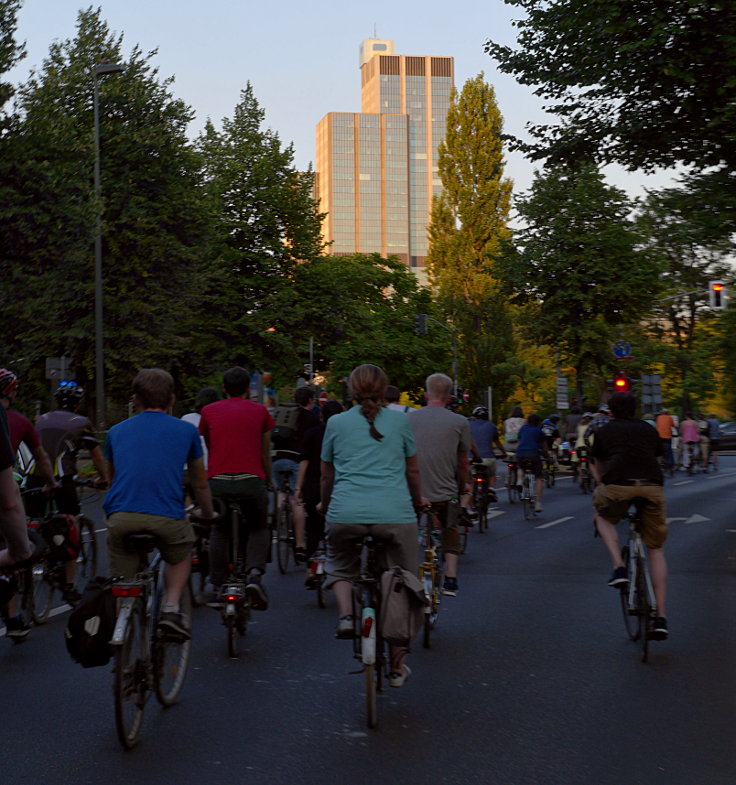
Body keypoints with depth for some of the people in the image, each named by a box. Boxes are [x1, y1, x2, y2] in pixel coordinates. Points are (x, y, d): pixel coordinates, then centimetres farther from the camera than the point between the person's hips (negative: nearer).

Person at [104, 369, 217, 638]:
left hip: (121, 517, 1)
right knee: (180, 557, 28)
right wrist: (209, 514, 44)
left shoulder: (116, 431, 21)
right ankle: (171, 607, 7)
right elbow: (200, 484, 26)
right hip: (167, 517, -1)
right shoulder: (186, 431, 15)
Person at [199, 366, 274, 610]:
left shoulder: (209, 411, 15)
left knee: (219, 530, 22)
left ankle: (217, 588, 14)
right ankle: (255, 573, -6)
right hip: (251, 480, -1)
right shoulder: (260, 411, 14)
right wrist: (268, 479, 36)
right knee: (258, 529, 19)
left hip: (218, 481, 1)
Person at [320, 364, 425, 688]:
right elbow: (412, 471, 20)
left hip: (345, 514, 1)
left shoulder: (336, 423, 12)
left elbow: (326, 475, 21)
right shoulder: (400, 421, 11)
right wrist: (417, 500, 40)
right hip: (395, 515, -1)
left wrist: (325, 504, 40)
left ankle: (345, 613, -2)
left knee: (340, 567, 27)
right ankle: (397, 666, 15)